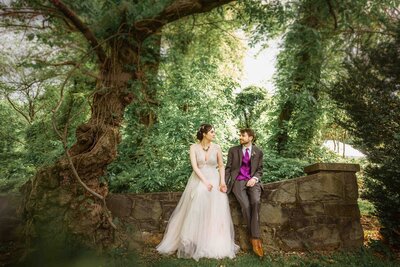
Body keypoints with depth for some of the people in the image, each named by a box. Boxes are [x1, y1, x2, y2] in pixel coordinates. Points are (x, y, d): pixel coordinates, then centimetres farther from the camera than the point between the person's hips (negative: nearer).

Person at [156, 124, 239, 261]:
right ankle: (195, 243, 3)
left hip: (214, 180, 2)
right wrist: (205, 182, -20)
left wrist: (222, 181, -7)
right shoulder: (194, 147, -2)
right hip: (198, 181, -1)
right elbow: (195, 167, -11)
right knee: (196, 210, -10)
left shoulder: (216, 147, 3)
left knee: (215, 212, -5)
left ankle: (215, 244, 6)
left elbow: (221, 166, 8)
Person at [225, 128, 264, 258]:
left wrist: (254, 179, -9)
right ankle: (256, 238, -14)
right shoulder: (233, 150, 7)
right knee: (246, 205, -26)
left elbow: (259, 170, 12)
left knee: (256, 201, -31)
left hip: (252, 181, 1)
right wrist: (224, 184, -3)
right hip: (238, 181, -1)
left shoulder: (258, 152, 10)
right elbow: (228, 168, 7)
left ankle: (254, 237, -24)